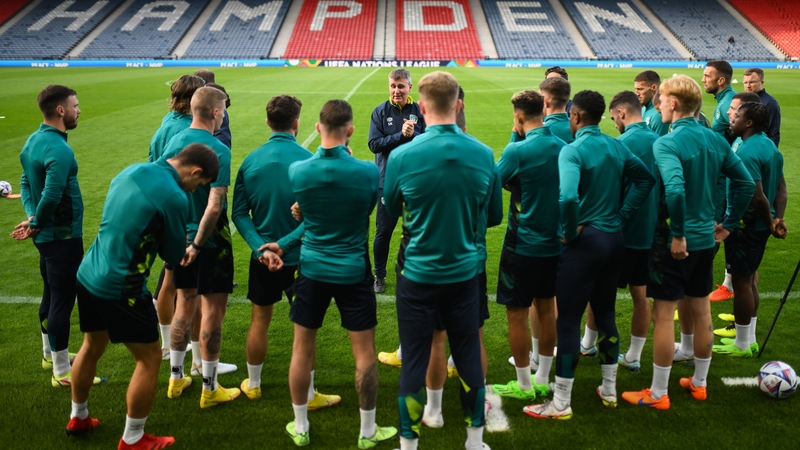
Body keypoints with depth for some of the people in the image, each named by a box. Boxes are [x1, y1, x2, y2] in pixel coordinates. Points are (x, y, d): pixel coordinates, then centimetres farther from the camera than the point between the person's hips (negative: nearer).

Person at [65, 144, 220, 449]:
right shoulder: (174, 197, -19)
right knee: (150, 358, 8)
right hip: (120, 288, -9)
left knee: (92, 348, 27)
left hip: (88, 274, 9)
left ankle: (78, 418, 46)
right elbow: (174, 256, -6)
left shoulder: (134, 170, 6)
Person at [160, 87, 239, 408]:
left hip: (180, 236, 7)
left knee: (185, 303, 19)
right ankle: (209, 388, 14)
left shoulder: (173, 142, 1)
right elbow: (214, 206, -26)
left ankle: (176, 379, 30)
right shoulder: (218, 150, -19)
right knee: (212, 310, 4)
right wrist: (198, 244, -18)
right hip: (210, 239, -7)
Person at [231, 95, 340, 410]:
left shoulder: (250, 160, -4)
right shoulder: (305, 159, -15)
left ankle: (253, 385, 34)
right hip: (299, 255, -3)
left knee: (259, 319, 18)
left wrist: (259, 246, -12)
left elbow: (239, 213, -6)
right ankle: (309, 395, 18)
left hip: (263, 255, 4)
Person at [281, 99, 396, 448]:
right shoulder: (368, 172, -16)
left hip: (312, 269, 2)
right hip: (354, 271, -2)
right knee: (364, 352, 9)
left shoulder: (297, 171, -11)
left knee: (302, 349, 14)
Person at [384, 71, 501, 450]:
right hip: (465, 272, 3)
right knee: (468, 357, 15)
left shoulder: (402, 156, -15)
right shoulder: (483, 154, -7)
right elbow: (494, 212, 5)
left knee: (414, 362, 8)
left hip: (418, 273, -2)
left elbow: (391, 210, 2)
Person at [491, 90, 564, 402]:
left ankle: (524, 385, 15)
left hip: (523, 244, -6)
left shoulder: (518, 150, -18)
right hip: (554, 242, 7)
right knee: (546, 308, 16)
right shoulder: (562, 147, 1)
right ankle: (543, 380, 27)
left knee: (516, 313, 6)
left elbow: (493, 183, -10)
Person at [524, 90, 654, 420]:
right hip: (615, 239, 7)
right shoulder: (617, 146, 6)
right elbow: (646, 179, 13)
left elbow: (568, 197, -31)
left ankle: (560, 404, 9)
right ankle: (609, 391, 31)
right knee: (605, 313, 19)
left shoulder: (573, 150, -16)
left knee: (568, 319, 1)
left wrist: (570, 231, -15)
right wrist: (622, 216, 9)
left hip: (585, 241, -7)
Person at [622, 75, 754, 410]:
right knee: (701, 310, 17)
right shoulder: (715, 140, 4)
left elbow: (675, 189, -33)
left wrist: (677, 234, -24)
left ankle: (658, 394, 11)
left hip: (673, 242, -7)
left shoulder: (667, 143, -19)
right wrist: (729, 223, 14)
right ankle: (699, 384, 32)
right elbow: (745, 182, 8)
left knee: (663, 314, 2)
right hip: (706, 238, 7)